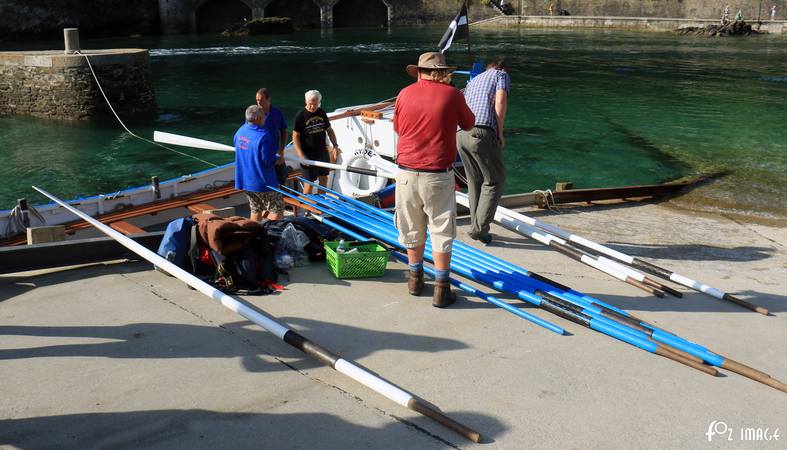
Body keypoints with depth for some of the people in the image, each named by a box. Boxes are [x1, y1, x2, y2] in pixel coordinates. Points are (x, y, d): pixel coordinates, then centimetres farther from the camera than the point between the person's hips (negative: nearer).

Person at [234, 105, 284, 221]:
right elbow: (268, 161, -23)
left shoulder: (240, 131, 3)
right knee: (277, 209, 6)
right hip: (262, 181, -8)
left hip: (244, 180, 8)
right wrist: (278, 159, -1)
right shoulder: (263, 136, -23)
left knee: (256, 210, 21)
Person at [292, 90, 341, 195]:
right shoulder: (300, 116, -13)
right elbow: (295, 137, -12)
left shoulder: (322, 113, 3)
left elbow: (329, 130, 13)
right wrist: (301, 156, -20)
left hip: (323, 152, 6)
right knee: (309, 182, -1)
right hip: (309, 155, -6)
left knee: (324, 178, 15)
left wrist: (335, 145, 0)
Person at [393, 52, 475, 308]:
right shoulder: (452, 94, -6)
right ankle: (441, 288, 9)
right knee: (442, 231, 6)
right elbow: (468, 125, 11)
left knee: (412, 229, 16)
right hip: (438, 174, -3)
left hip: (406, 172, 3)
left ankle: (415, 277, 32)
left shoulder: (405, 94, 1)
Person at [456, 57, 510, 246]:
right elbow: (500, 101, -6)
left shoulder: (473, 80, 32)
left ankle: (476, 226, 20)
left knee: (474, 181, 17)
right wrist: (500, 133, 0)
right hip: (482, 133, -6)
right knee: (495, 181, 4)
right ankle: (479, 227, -3)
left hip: (461, 133, 6)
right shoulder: (502, 75, 13)